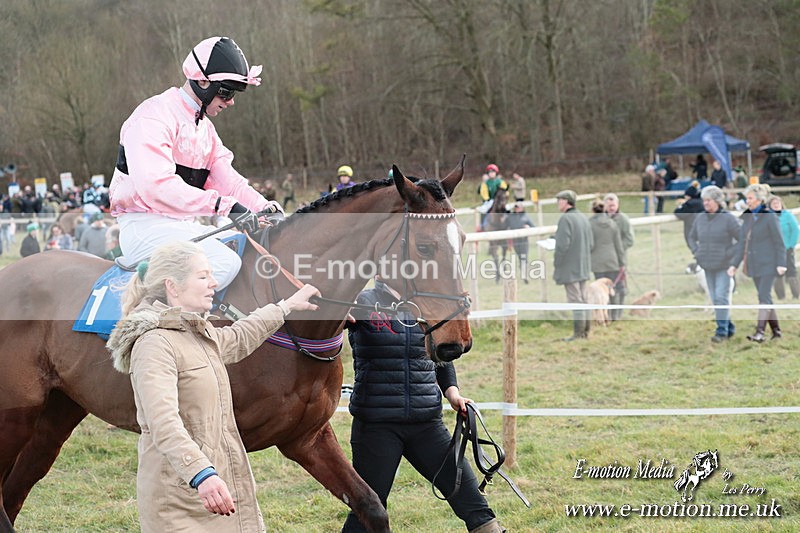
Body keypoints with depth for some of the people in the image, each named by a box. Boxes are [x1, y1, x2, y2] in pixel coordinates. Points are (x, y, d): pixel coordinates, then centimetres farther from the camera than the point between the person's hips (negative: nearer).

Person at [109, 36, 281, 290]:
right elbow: (155, 185, -28)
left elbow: (226, 178, 11)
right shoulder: (154, 116, -13)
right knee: (225, 264, -30)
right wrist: (221, 205, -35)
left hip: (186, 226, 10)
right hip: (145, 228, -10)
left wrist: (263, 207, -9)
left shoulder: (205, 126, 19)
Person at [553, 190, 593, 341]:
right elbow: (591, 244, 14)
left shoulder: (566, 219, -16)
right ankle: (586, 331, 18)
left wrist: (556, 263, -10)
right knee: (583, 299, 13)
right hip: (584, 266, 9)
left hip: (570, 267, -9)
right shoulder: (584, 218, 11)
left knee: (575, 300, -6)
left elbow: (562, 245, -21)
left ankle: (578, 333, -4)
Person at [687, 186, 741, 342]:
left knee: (722, 298, -12)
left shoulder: (728, 219, -10)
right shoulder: (699, 218, 5)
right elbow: (691, 237, 21)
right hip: (707, 266, 6)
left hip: (725, 266, -6)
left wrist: (730, 254, -12)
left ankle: (722, 331, -9)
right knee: (715, 299, 9)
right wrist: (696, 252, 7)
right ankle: (729, 328, 21)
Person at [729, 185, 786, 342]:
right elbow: (742, 243, 12)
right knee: (765, 298, 9)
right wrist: (735, 264, 5)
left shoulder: (770, 216, -9)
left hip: (768, 264, -7)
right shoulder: (747, 217, 10)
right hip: (754, 264, 7)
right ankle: (776, 331, 17)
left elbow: (779, 242, -10)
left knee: (764, 297, -13)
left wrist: (781, 264, -16)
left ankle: (760, 332, -18)